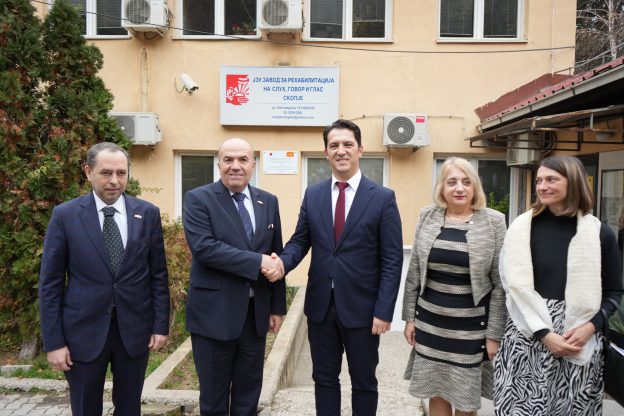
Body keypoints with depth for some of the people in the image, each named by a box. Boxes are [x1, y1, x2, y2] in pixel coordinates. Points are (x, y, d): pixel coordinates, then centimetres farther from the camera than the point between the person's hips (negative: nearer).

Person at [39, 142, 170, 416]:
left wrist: (161, 325, 0)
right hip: (84, 331, -1)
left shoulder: (148, 213, -1)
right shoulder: (65, 215, -5)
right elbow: (50, 283, -3)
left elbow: (158, 275, 2)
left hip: (135, 329, 1)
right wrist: (53, 342, -5)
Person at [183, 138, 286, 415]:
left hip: (256, 312, 4)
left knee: (249, 392, 17)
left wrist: (277, 307, 8)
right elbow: (203, 247, -22)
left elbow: (276, 256, 9)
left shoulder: (268, 202, 7)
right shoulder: (198, 199, -7)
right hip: (214, 313, -4)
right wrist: (257, 262, -24)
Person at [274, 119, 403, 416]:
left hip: (362, 308, -3)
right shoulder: (312, 195, 4)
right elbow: (299, 241, 6)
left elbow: (392, 260, -7)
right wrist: (282, 263, -16)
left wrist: (384, 311, -12)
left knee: (364, 383, 15)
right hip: (320, 305, 3)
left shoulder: (383, 198, -6)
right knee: (324, 380, 17)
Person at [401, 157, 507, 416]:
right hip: (430, 321, 3)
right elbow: (414, 272, 6)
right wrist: (410, 317, 5)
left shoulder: (493, 221, -7)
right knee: (436, 393, 14)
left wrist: (495, 333, -6)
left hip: (472, 325, -2)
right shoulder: (427, 217, 0)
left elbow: (500, 283, -6)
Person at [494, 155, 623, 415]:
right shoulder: (523, 228, -3)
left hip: (580, 340, 1)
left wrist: (591, 327, -8)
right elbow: (516, 287, -5)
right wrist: (544, 333, -13)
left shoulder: (599, 233, 1)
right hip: (529, 335, -1)